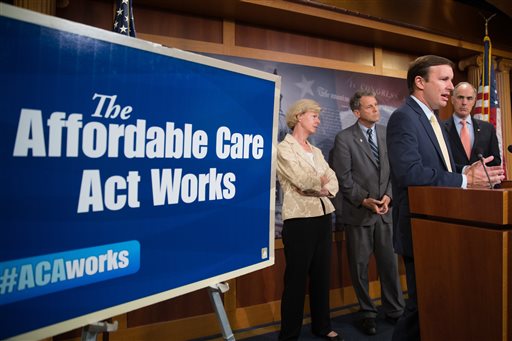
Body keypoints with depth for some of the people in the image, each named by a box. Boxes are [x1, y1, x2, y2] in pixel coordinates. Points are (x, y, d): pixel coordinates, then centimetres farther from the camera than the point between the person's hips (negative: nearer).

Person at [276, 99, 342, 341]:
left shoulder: (317, 151, 16)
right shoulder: (284, 148, -6)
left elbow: (333, 184, 8)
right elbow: (303, 181, -18)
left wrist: (315, 188, -12)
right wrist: (322, 180, 1)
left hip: (324, 217, 7)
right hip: (299, 220, -7)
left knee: (322, 275, 14)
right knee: (296, 278, 2)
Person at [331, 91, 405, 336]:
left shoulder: (387, 133, 6)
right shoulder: (344, 138, -7)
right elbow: (343, 178, -9)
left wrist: (388, 196, -6)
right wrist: (365, 200, -14)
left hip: (385, 209, 4)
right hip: (358, 211, -3)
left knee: (389, 262, 10)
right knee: (359, 265, 8)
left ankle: (394, 310, 29)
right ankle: (367, 313, 26)